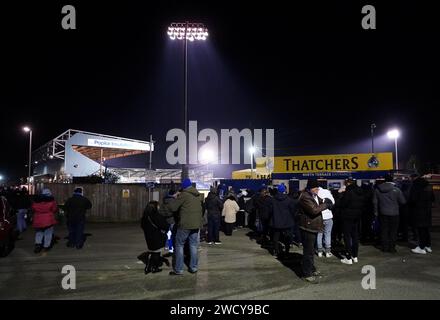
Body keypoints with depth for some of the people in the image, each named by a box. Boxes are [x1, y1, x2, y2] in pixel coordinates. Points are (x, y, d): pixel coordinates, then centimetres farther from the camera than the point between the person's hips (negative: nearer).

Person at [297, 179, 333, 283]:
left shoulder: (314, 195, 10)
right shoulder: (305, 197, -21)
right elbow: (314, 210, -29)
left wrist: (324, 201, -6)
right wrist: (326, 204, -17)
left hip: (313, 227, 10)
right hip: (307, 228, -10)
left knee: (311, 250, 22)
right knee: (308, 251, -3)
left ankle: (311, 269, 36)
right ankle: (307, 274, 7)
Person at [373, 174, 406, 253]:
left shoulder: (378, 189, -2)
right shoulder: (396, 190, -11)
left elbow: (375, 201, 4)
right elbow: (403, 201, -4)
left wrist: (376, 211, 14)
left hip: (383, 213, 2)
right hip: (394, 213, -2)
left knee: (384, 230, 10)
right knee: (393, 231, 7)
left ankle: (385, 247, 15)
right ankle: (392, 247, 11)